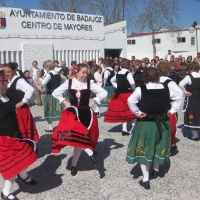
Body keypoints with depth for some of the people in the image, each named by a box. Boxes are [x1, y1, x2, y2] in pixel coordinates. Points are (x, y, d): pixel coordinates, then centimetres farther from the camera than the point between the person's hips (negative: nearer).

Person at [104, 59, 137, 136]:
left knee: (124, 112, 12)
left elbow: (112, 80, 23)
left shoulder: (118, 73, 9)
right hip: (128, 94, -7)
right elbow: (132, 83, -27)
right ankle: (133, 127, 2)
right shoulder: (128, 73, -13)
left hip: (120, 94, 7)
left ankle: (124, 129, 12)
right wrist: (133, 89, -8)